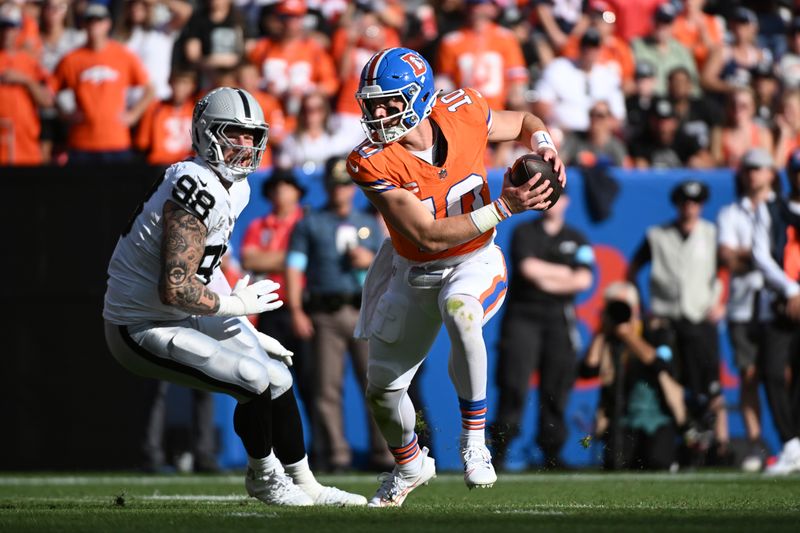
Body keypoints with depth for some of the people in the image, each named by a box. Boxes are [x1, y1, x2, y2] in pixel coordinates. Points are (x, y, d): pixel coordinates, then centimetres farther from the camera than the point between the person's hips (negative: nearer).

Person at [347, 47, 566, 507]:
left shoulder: (462, 114, -17)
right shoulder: (372, 163, -23)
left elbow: (524, 122, 7)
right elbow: (429, 235, -28)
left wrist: (545, 148, -15)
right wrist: (505, 207, -32)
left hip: (475, 262, -2)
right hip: (415, 273, 2)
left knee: (460, 313, -37)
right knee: (383, 389, 11)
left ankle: (474, 441, -22)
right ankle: (410, 466, 45)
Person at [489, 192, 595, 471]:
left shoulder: (576, 239, 14)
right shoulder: (524, 232, 7)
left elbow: (584, 280, 1)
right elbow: (528, 268, -10)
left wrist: (546, 279, -5)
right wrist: (565, 273, -2)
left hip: (559, 320, 3)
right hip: (523, 316, -2)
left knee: (556, 387, -1)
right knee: (514, 384, -10)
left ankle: (551, 453, 5)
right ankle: (499, 450, -9)